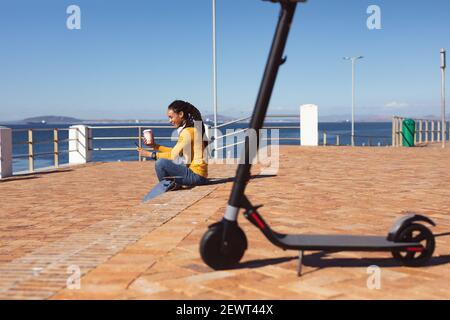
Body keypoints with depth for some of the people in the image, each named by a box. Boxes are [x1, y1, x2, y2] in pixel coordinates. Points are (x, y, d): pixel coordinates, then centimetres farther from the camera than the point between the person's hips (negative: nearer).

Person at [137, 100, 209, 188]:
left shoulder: (188, 132, -17)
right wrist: (154, 146, 10)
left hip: (196, 175, -10)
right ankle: (173, 184, 9)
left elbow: (174, 155, -19)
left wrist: (150, 154, -13)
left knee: (161, 163, -20)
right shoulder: (190, 129, 13)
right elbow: (175, 151, 15)